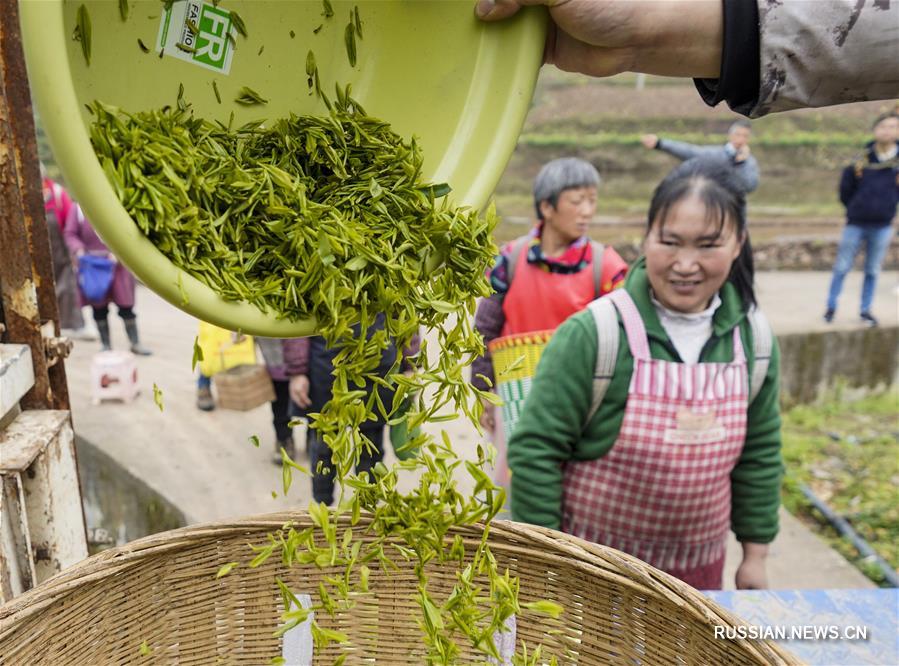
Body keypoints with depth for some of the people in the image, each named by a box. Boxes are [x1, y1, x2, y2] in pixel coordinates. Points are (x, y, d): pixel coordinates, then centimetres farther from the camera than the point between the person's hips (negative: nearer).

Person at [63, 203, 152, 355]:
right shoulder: (77, 208, 0)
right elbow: (70, 233, 2)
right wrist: (78, 249, -16)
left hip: (115, 262, 0)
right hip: (91, 264, 1)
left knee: (125, 304, 1)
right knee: (98, 307, 6)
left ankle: (135, 343, 11)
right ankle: (105, 344, 18)